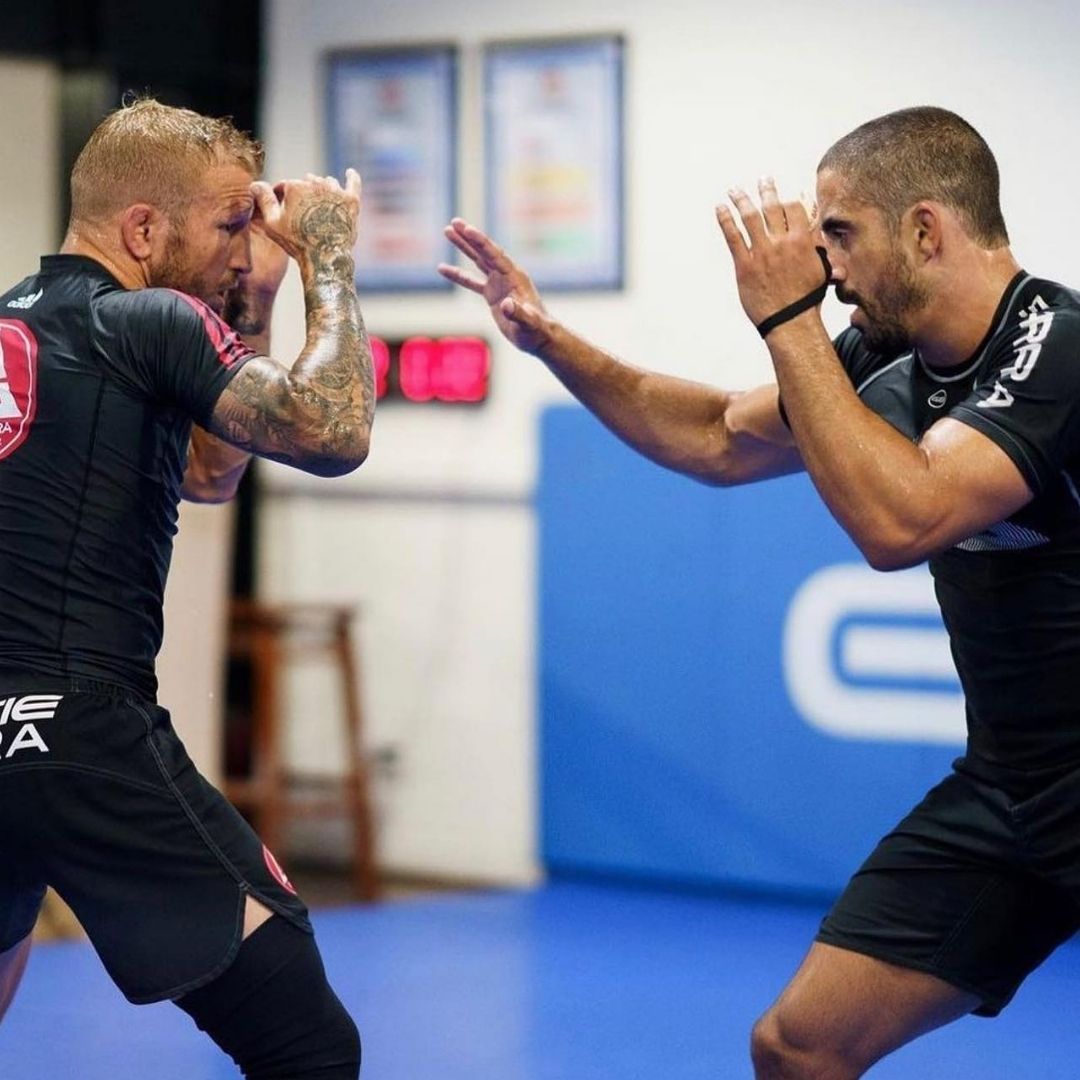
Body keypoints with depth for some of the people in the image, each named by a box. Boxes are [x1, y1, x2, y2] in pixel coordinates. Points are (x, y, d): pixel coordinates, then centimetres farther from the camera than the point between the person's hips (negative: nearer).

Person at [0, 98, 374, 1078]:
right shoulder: (147, 324, -5)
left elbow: (209, 473, 28)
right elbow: (333, 434, -12)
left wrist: (256, 300, 22)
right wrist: (329, 259, 1)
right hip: (80, 736, -8)